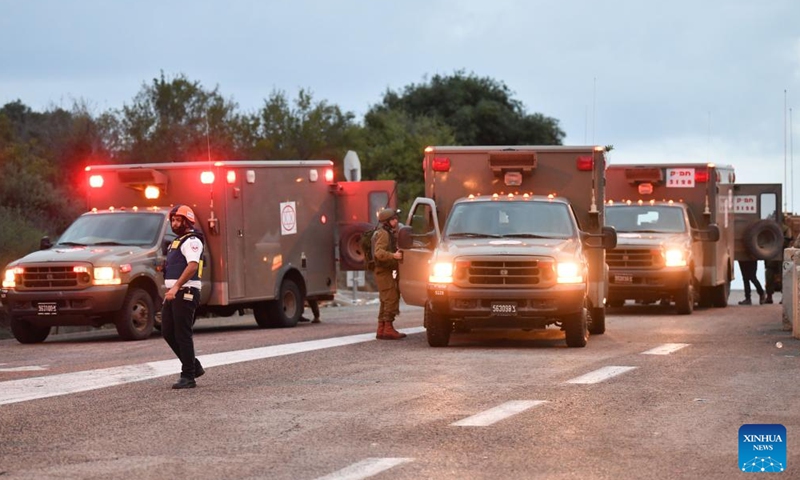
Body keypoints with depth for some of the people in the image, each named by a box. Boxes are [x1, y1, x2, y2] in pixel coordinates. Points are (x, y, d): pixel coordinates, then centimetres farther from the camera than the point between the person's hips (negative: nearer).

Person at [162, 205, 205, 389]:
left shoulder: (192, 241, -10)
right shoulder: (177, 242, 22)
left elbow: (192, 266, -23)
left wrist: (176, 287, -30)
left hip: (185, 292, -10)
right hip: (173, 293, 10)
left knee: (182, 334, -8)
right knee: (168, 332, 9)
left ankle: (188, 377, -3)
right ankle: (194, 367, 18)